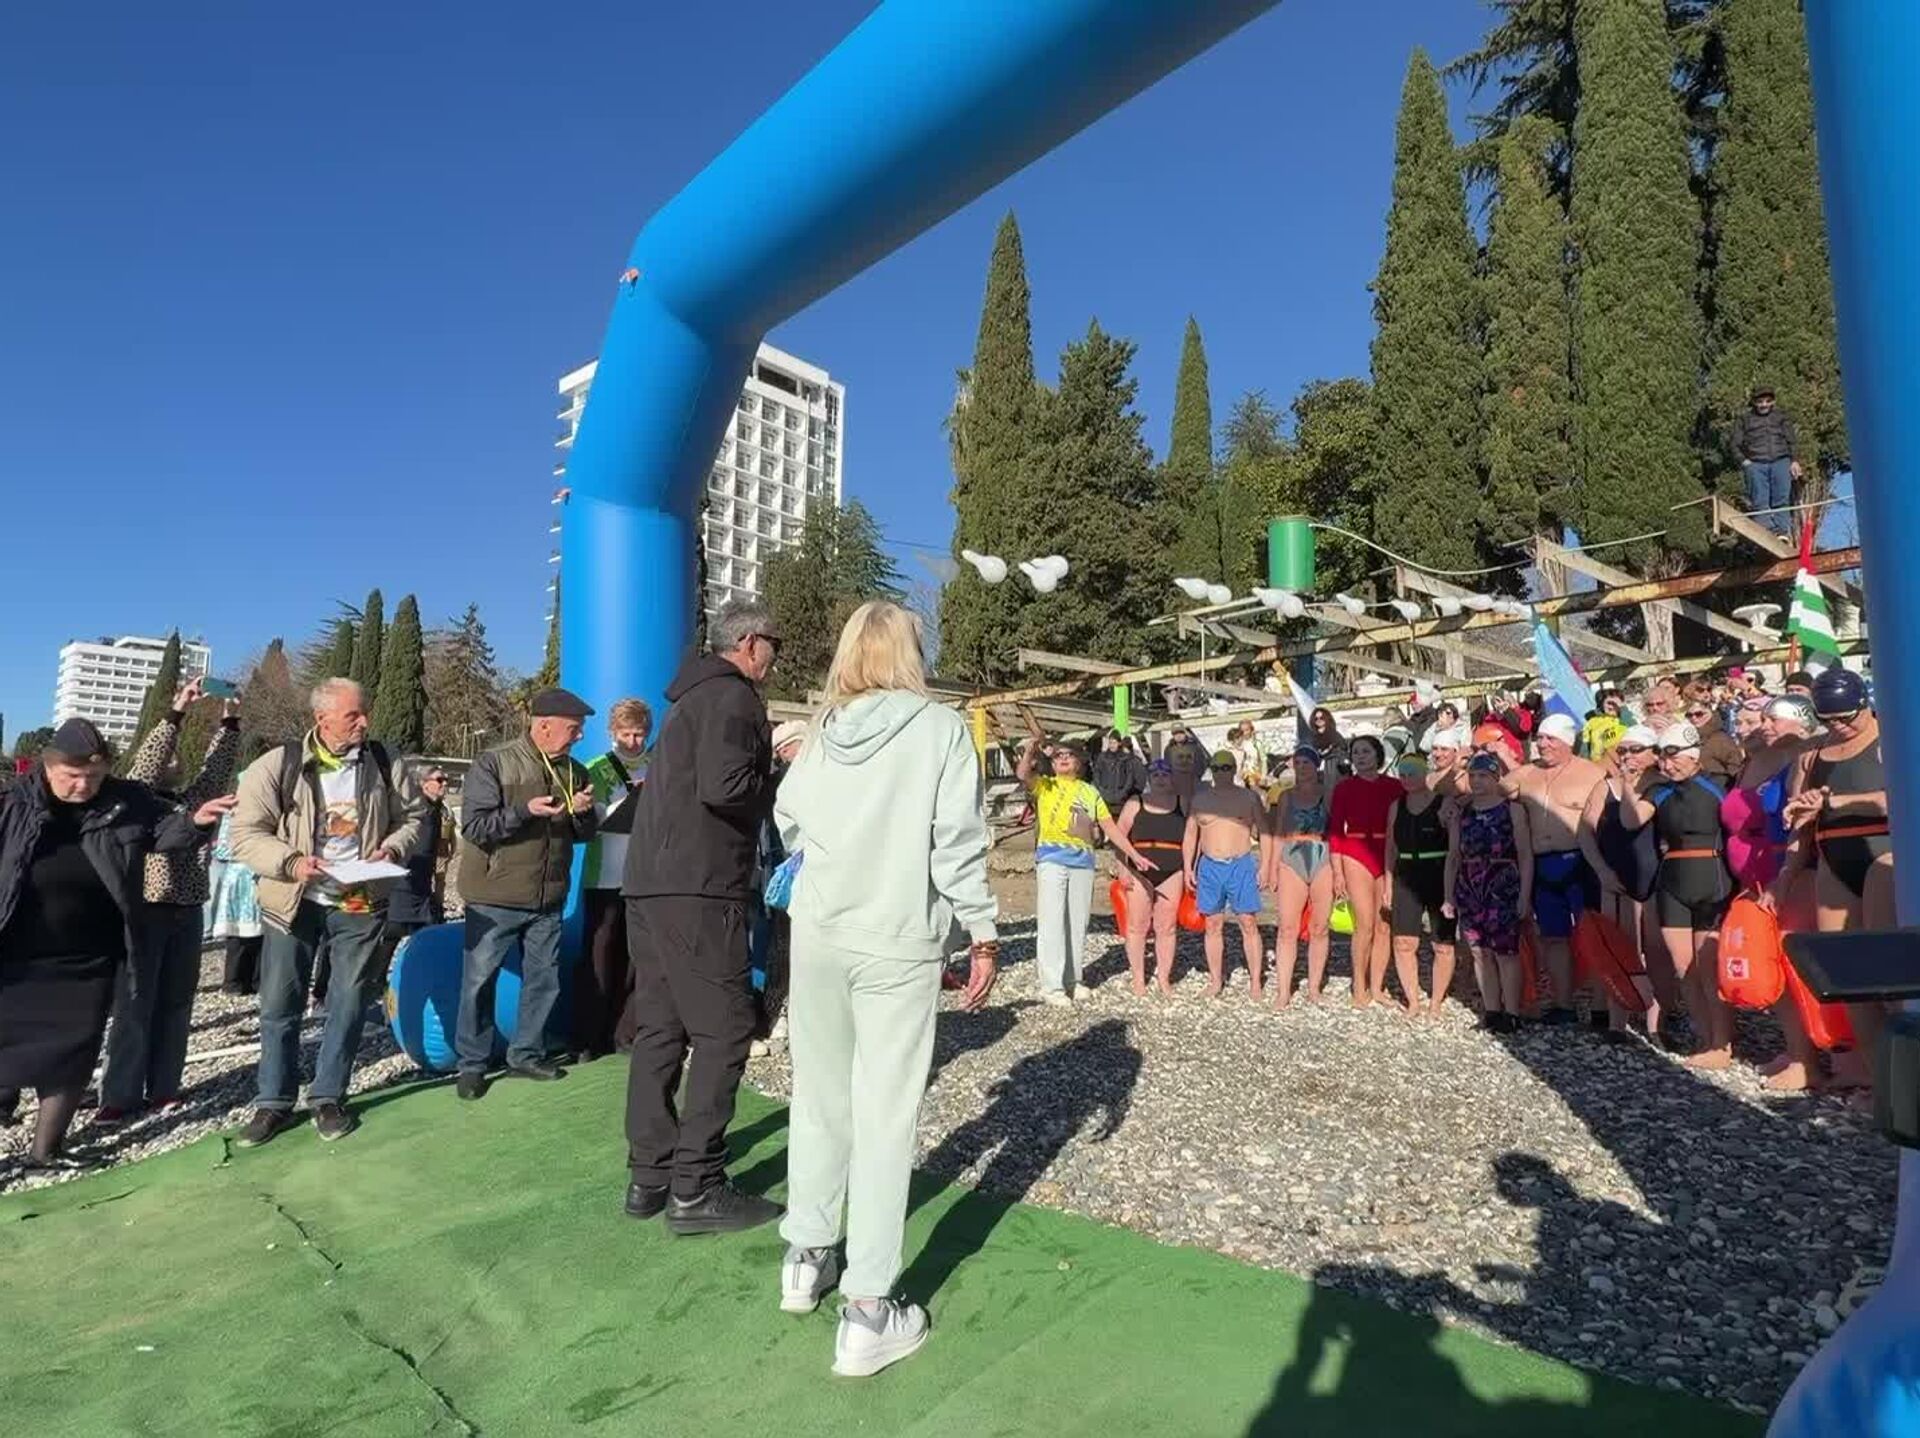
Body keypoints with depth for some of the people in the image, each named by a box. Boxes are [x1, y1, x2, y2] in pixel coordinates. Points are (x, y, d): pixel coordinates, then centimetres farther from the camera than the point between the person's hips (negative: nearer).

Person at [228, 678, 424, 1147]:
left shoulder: (382, 764, -1)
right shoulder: (278, 766, -8)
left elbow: (411, 818, 8)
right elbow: (246, 834, -8)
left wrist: (393, 849, -11)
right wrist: (291, 862, -23)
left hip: (360, 902, 1)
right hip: (294, 902, -1)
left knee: (349, 1004, 8)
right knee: (279, 1005, 7)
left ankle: (328, 1097, 24)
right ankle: (274, 1102, 24)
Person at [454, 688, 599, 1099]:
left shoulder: (573, 771, 7)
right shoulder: (493, 764, -9)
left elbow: (585, 834, 13)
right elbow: (474, 826, -16)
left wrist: (584, 813, -9)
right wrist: (526, 810, -27)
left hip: (548, 898, 5)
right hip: (495, 897, -5)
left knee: (544, 980, 11)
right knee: (479, 981, 4)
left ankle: (526, 1054, 27)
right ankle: (472, 1064, 18)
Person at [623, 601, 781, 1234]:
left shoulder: (692, 695, 23)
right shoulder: (732, 695, -8)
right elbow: (724, 786, -22)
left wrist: (766, 763, 16)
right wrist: (781, 783, -4)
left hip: (650, 884, 10)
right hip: (698, 889, -10)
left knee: (659, 1029, 12)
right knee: (723, 1031, -3)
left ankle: (649, 1177, 20)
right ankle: (695, 1189, 1)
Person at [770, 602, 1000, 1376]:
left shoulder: (823, 730, 3)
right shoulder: (940, 727, -8)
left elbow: (787, 825, 9)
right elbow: (957, 843, -11)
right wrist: (984, 935, -3)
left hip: (817, 931, 5)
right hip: (896, 940, -4)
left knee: (818, 1097, 18)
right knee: (884, 1116, 2)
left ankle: (805, 1256, 34)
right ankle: (866, 1311, 8)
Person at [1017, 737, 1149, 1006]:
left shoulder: (1090, 791, 18)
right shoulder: (1045, 785, 7)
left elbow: (1110, 826, 13)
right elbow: (1022, 773, -15)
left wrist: (1133, 854, 7)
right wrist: (1030, 749, -30)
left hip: (1083, 860, 4)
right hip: (1052, 858, -4)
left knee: (1078, 923, 10)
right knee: (1052, 923, -6)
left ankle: (1072, 979, 22)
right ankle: (1051, 986, -3)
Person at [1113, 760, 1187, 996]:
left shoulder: (1182, 804, 9)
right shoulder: (1135, 804, 5)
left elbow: (1189, 839, 10)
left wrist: (1188, 871, 4)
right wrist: (1123, 867, -5)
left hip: (1171, 872, 1)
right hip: (1139, 872, -1)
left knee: (1166, 927, 4)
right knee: (1137, 925, 3)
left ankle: (1164, 977, 16)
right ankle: (1138, 977, 13)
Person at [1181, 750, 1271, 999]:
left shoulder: (1249, 797, 3)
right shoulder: (1201, 798, 9)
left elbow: (1264, 832, 4)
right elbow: (1190, 835, 13)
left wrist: (1264, 864, -5)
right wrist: (1187, 867, 7)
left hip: (1242, 865, -2)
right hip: (1209, 867, 2)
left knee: (1249, 925, -3)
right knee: (1213, 926, 7)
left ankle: (1256, 982, 4)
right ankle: (1216, 979, 15)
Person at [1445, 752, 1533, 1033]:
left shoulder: (1513, 809, -1)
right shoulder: (1461, 812, 11)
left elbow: (1525, 855, -4)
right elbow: (1453, 856, 14)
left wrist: (1524, 896, -9)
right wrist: (1449, 896, 11)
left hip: (1504, 890, -4)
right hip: (1469, 891, 5)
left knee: (1505, 952, -4)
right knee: (1480, 952, 8)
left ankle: (1512, 1013, 5)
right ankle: (1491, 1010, 17)